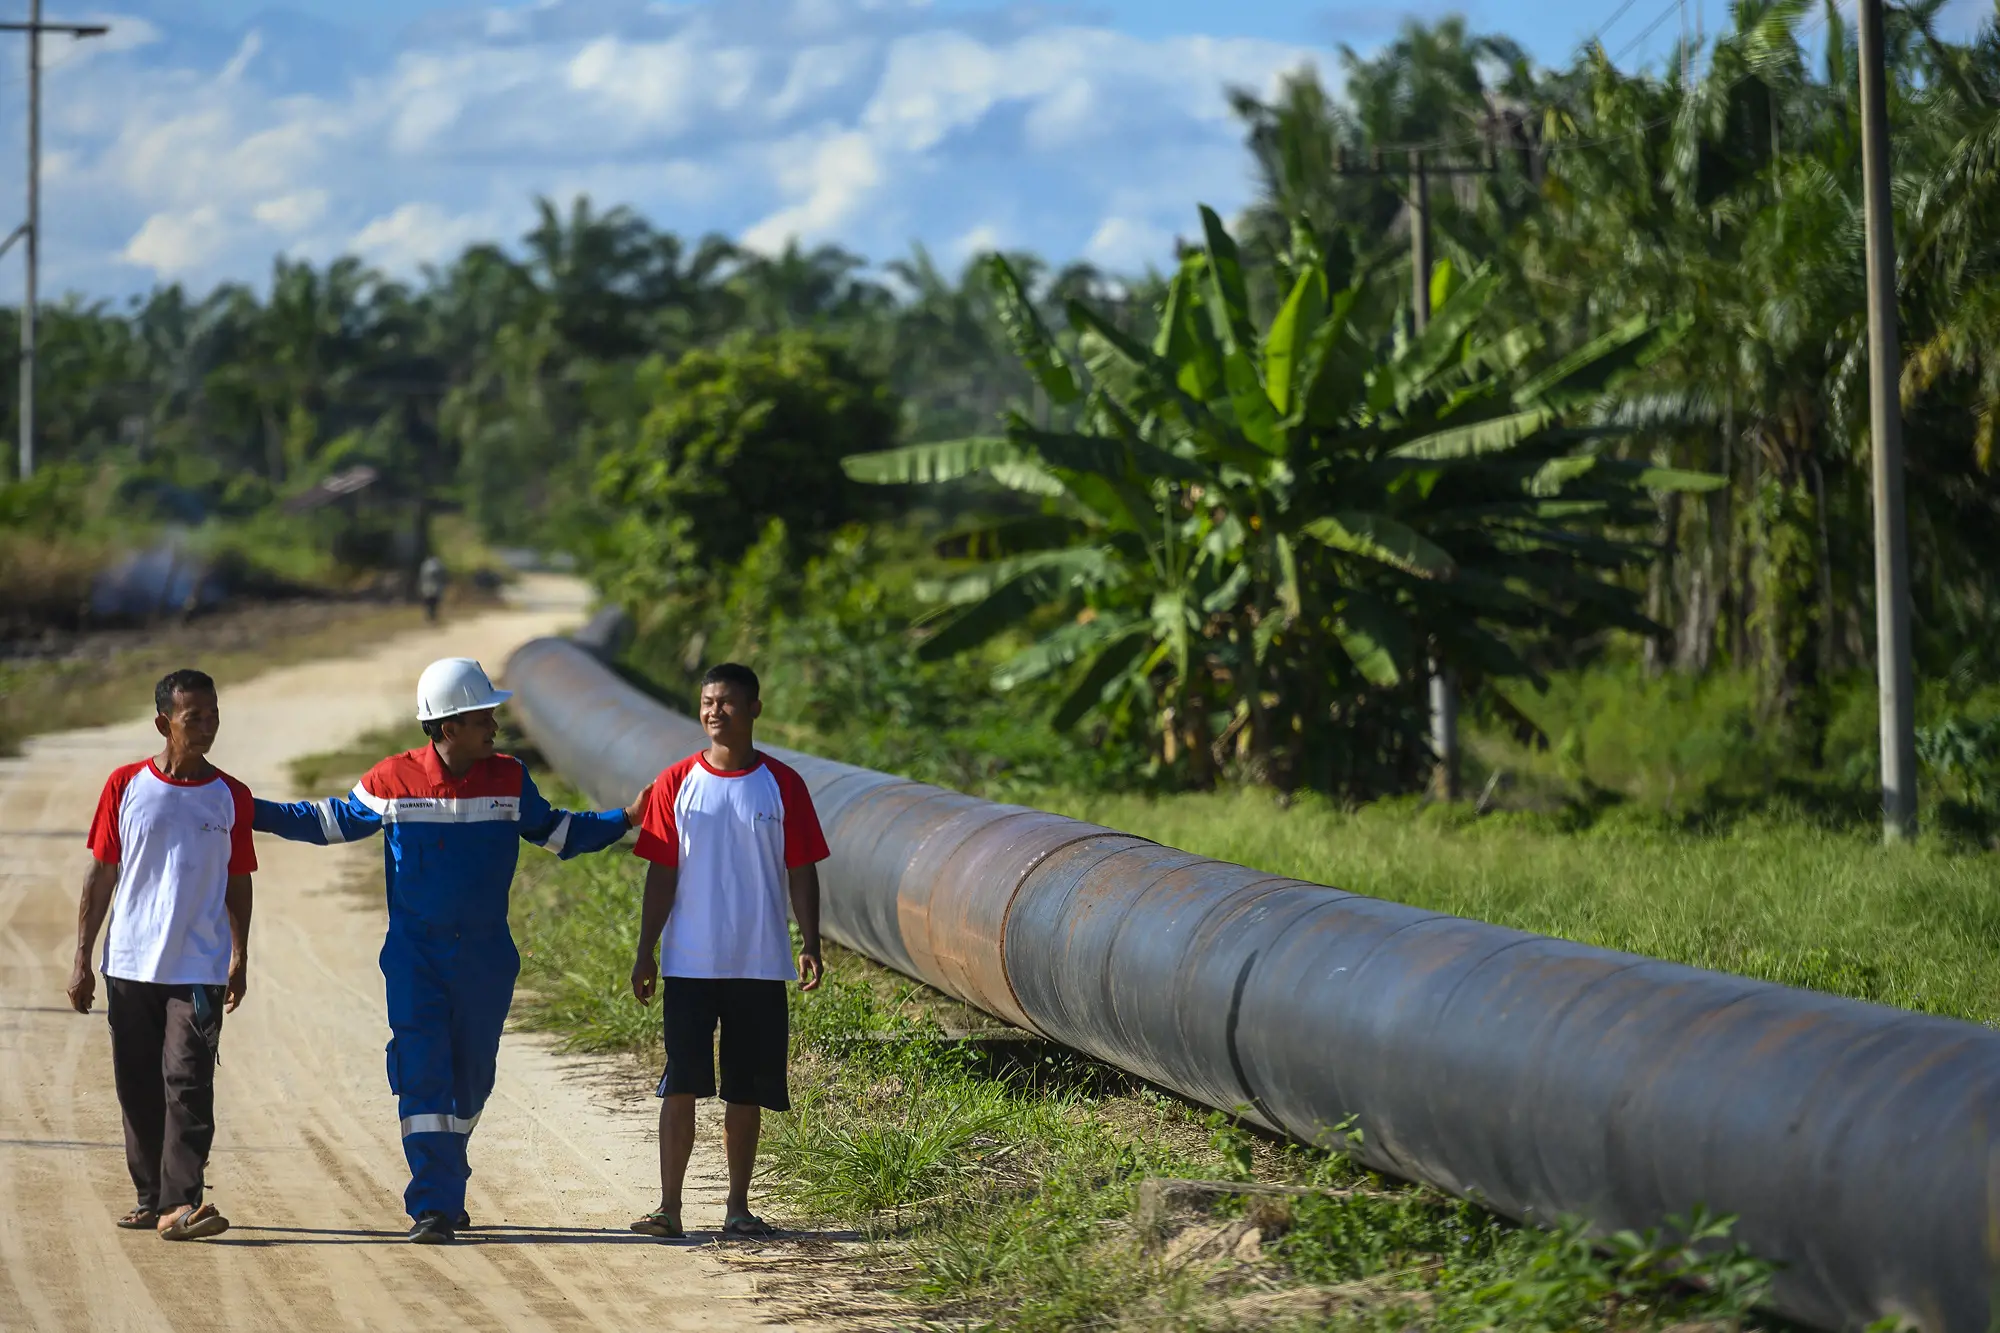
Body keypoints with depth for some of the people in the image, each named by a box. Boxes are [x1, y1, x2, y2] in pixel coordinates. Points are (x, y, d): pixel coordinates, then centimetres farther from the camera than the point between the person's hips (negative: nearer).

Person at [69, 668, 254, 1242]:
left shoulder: (230, 797, 4)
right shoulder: (126, 785, 2)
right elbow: (101, 875, 6)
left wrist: (240, 958, 12)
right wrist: (81, 959, 5)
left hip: (199, 969, -1)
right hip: (129, 967, 1)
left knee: (188, 1083, -11)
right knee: (138, 1087, 8)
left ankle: (181, 1203, -15)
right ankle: (151, 1196, 20)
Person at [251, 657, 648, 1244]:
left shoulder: (509, 779, 0)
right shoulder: (392, 780, -6)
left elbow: (554, 832, 15)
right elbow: (333, 821, 9)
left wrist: (625, 819, 5)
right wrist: (255, 813, 3)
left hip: (486, 958, 2)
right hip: (414, 954, -2)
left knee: (470, 1076, 9)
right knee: (422, 1072, -11)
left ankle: (445, 1188, 28)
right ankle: (433, 1206, -12)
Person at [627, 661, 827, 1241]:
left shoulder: (782, 785, 3)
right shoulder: (676, 784, 3)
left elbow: (801, 871, 4)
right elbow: (661, 873, 4)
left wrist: (810, 945, -4)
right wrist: (645, 952, -1)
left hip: (760, 965, 1)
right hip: (689, 963, 0)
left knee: (746, 1092, 6)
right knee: (681, 1084, -5)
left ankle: (738, 1208, 15)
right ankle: (669, 1206, -3)